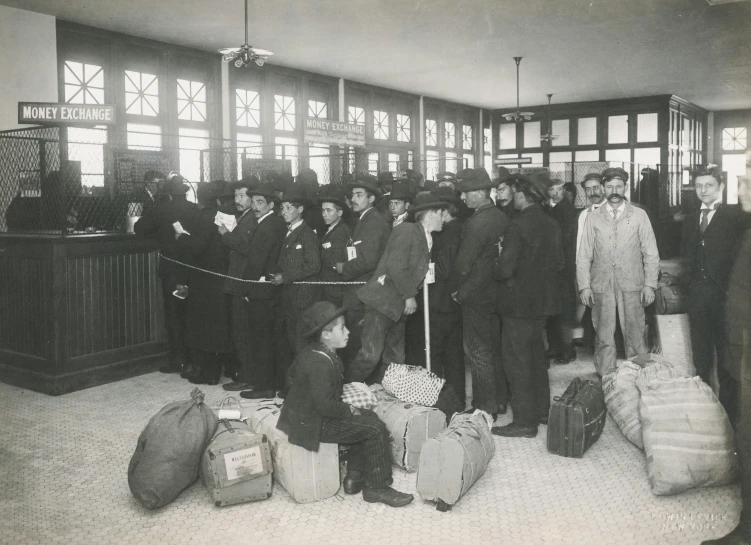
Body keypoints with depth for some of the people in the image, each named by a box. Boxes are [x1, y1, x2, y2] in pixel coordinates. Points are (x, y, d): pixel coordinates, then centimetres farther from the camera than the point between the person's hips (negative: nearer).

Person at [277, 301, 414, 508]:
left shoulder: (309, 353, 6)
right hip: (313, 425, -11)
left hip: (303, 412, 11)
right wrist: (349, 410, -13)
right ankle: (377, 488, 0)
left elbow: (291, 379, 21)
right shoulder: (320, 363, -26)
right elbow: (325, 405, -29)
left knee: (369, 417, 16)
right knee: (376, 429, -13)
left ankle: (354, 477, 18)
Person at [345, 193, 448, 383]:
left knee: (395, 359, 8)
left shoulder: (426, 239, 17)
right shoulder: (407, 230, -10)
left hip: (399, 306, 9)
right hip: (382, 302, -9)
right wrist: (409, 296, -13)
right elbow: (396, 266, -18)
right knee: (370, 355, -12)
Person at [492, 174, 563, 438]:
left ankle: (525, 421, 3)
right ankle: (542, 409, 30)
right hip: (543, 300, 8)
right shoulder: (552, 225, 5)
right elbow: (559, 263, 11)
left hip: (519, 301, -8)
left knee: (516, 359, -1)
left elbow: (505, 268, -22)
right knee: (536, 355, 20)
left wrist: (495, 271, -1)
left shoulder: (518, 226, -19)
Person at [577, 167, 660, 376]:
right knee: (603, 337, 5)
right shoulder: (593, 218, 8)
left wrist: (650, 284, -2)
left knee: (635, 336, -1)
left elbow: (651, 253, 6)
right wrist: (584, 286, 0)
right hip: (601, 286, 1)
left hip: (631, 284, -1)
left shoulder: (639, 215, 6)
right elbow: (584, 256, 8)